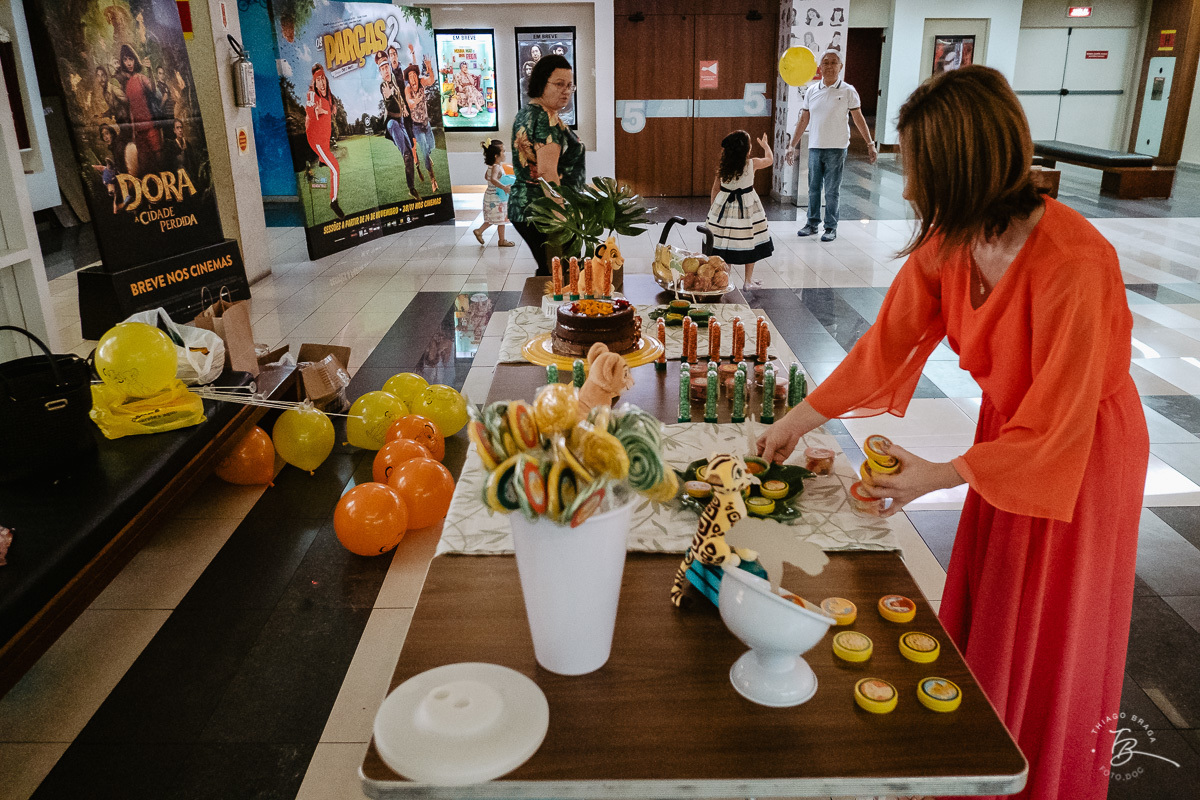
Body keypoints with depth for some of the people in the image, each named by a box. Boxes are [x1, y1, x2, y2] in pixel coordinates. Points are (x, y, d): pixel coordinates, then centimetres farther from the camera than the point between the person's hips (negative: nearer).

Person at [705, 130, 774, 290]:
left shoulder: (723, 167, -5)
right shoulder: (752, 164, -9)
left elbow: (716, 188, 3)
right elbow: (770, 159, 11)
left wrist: (713, 207, 16)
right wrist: (765, 145, 30)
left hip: (724, 205, 2)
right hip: (747, 208, -2)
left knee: (724, 243, 6)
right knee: (749, 242, 10)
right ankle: (748, 280, 17)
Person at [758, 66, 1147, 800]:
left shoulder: (1073, 265, -34)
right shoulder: (947, 244, -13)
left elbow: (1056, 424, -27)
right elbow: (886, 344, -4)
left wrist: (938, 477, -21)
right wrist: (799, 422, -2)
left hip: (1081, 454, -7)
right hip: (1011, 431, 7)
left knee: (1046, 644, 11)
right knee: (982, 614, 20)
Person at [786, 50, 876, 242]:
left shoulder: (848, 91, -1)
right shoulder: (811, 91, 8)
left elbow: (858, 119, 2)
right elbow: (803, 120, 13)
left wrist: (870, 143, 0)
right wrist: (793, 145, 11)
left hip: (836, 149, -3)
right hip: (815, 147, 3)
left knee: (832, 191, 0)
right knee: (813, 188, 8)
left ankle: (831, 228, 9)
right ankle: (812, 224, 20)